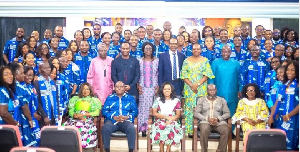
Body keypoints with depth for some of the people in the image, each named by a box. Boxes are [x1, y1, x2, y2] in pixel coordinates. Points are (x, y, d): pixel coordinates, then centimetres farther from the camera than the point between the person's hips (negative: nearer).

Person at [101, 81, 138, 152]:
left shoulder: (131, 98, 19)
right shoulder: (109, 98, 19)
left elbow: (135, 111, 10)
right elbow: (104, 111, 8)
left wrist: (127, 117, -10)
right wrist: (114, 117, -9)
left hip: (126, 121, 0)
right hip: (112, 120, 1)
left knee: (131, 129, -34)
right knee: (105, 128, -33)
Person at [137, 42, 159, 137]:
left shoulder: (156, 61, 5)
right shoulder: (139, 61, 6)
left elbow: (159, 75, 6)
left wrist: (158, 87, -3)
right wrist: (138, 86, -3)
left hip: (153, 88, 0)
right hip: (143, 88, 0)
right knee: (143, 107, -2)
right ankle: (143, 128, 3)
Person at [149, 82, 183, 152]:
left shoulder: (176, 101, 9)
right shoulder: (157, 100, 9)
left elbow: (178, 115, 4)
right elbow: (154, 113, 0)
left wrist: (170, 120, -15)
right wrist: (166, 117, -12)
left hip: (172, 122, 0)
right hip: (160, 121, 0)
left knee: (170, 127, -34)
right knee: (161, 128, -34)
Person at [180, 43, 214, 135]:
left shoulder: (205, 60, 6)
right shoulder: (187, 61, 7)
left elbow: (207, 74, -1)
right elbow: (184, 75, 2)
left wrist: (198, 84, -13)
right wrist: (191, 85, -11)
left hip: (201, 88, 0)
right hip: (189, 88, 0)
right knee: (189, 107, -2)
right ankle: (190, 130, 3)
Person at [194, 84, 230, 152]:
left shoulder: (222, 100, 13)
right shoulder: (201, 100, 9)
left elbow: (227, 113, 7)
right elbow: (196, 113, 1)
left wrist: (218, 119, -12)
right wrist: (207, 118, -14)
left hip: (219, 122, 1)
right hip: (205, 121, -1)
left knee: (226, 130, -31)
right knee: (204, 130, -36)